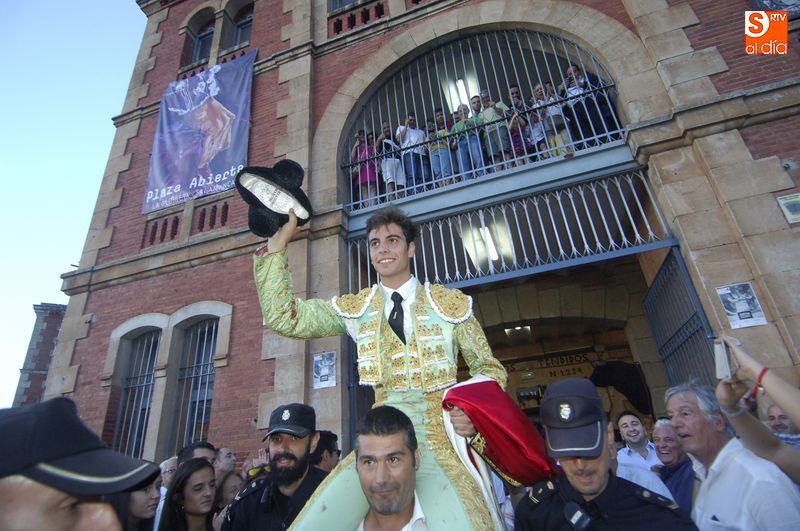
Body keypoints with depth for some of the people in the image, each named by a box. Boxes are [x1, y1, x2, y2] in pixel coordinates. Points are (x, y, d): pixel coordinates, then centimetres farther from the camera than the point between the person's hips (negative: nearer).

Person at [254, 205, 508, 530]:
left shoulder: (452, 304, 3)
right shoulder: (354, 309, 7)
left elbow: (489, 368, 9)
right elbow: (283, 317, 1)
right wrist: (277, 243, -5)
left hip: (441, 444, -1)